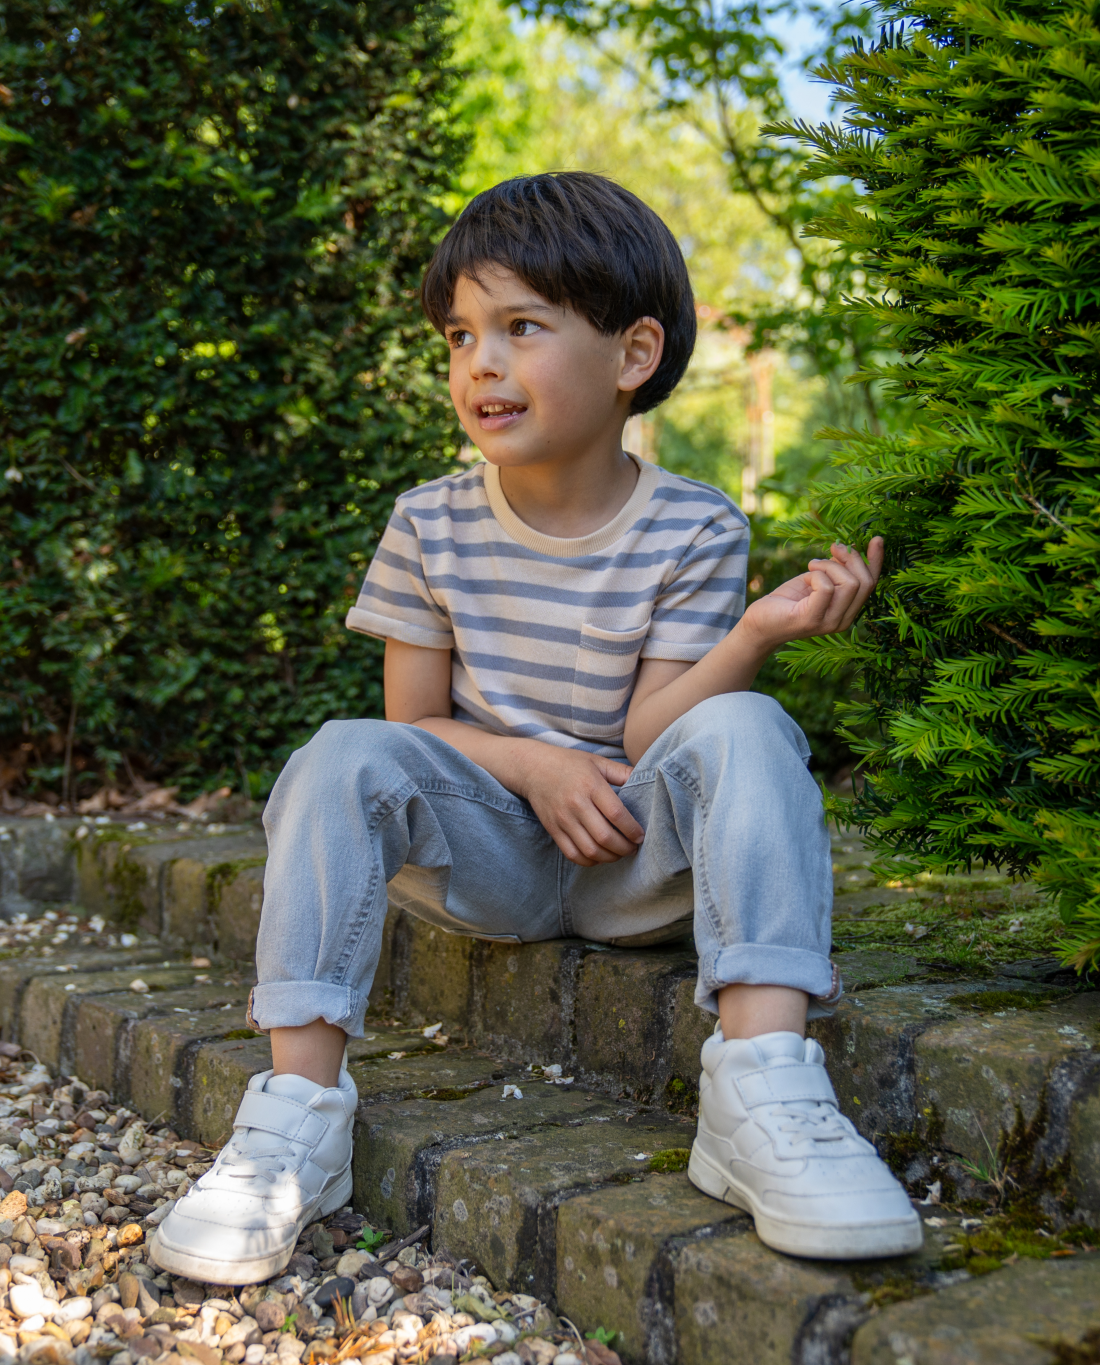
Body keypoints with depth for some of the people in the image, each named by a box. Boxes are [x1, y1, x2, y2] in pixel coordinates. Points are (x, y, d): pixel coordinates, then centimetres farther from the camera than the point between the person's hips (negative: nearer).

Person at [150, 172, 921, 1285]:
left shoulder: (694, 532, -7)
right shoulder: (433, 526, -1)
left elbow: (647, 739, -13)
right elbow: (412, 725, 2)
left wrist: (761, 631, -30)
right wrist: (529, 762, -18)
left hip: (637, 862, -1)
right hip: (488, 853, 2)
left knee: (743, 733, -30)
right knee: (343, 758, -26)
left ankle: (765, 1092, -40)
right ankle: (298, 1109, -27)